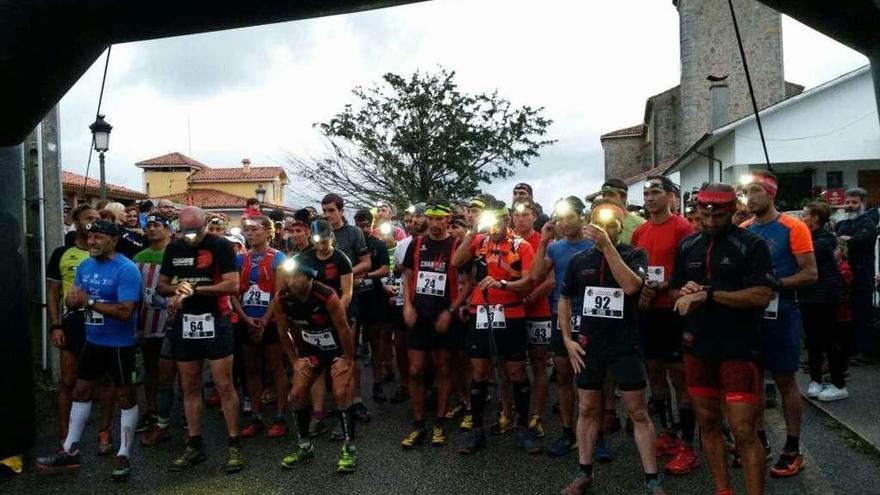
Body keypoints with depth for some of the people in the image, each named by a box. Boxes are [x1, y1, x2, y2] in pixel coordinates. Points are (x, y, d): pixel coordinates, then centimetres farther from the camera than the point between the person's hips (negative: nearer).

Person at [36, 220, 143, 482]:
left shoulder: (127, 269, -20)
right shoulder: (84, 266, 6)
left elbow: (125, 311, -28)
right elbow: (73, 300, 12)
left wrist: (89, 301, -23)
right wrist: (73, 299, -12)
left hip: (120, 344, -8)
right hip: (92, 341, 8)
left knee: (125, 396, 4)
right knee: (80, 391, 16)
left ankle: (123, 456, 16)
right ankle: (70, 451, 31)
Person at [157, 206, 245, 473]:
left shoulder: (221, 246, -8)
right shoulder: (173, 248, 9)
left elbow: (233, 285, -15)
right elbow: (162, 285, 14)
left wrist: (194, 288, -16)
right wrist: (177, 289, -9)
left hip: (214, 322, -5)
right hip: (184, 323, 5)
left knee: (224, 386, -4)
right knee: (189, 387, 11)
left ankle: (234, 446, 4)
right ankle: (194, 446, 21)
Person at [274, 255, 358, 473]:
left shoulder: (327, 296, -32)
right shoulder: (281, 299, -19)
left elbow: (344, 329, -22)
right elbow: (283, 331, -2)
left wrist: (348, 361, -16)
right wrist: (294, 360, 1)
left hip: (337, 349, -5)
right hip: (310, 350, 5)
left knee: (341, 395, -15)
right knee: (297, 395, 1)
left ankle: (349, 449, 1)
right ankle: (304, 446, 20)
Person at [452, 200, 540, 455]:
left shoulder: (522, 246, -4)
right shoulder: (479, 241, 5)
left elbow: (528, 282, -11)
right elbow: (456, 262, -8)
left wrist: (502, 284, -27)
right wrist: (471, 233, -10)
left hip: (511, 316, -2)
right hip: (480, 315, 2)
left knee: (517, 373, 7)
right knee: (479, 373, 8)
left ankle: (523, 428, 21)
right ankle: (477, 430, 19)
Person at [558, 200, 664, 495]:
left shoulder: (635, 255, -5)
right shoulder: (579, 260, 3)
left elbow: (630, 286, -25)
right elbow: (564, 300, 11)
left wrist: (607, 245, -26)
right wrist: (568, 340, 3)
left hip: (626, 344, -2)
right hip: (589, 344, 3)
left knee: (638, 412, 1)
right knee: (587, 409, 10)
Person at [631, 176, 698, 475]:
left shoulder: (682, 227, -8)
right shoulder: (639, 232, 12)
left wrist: (660, 288, -20)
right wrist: (640, 291, 1)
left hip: (673, 310, -7)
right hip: (646, 311, 7)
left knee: (679, 376, -2)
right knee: (654, 372, 13)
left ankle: (688, 448, 7)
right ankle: (669, 434, 28)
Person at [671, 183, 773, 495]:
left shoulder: (752, 245, -7)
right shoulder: (687, 246, 9)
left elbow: (761, 296, -16)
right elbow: (674, 291, 16)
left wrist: (708, 294, -18)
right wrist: (686, 294, -8)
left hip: (740, 349, -5)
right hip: (698, 347, 6)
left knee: (744, 431, -5)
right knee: (707, 423, 13)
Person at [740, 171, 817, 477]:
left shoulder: (793, 228, -8)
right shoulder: (742, 230, 6)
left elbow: (810, 274, -10)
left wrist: (777, 284, -23)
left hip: (781, 315, -5)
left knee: (785, 380, 4)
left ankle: (793, 450, 15)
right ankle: (759, 440, 26)